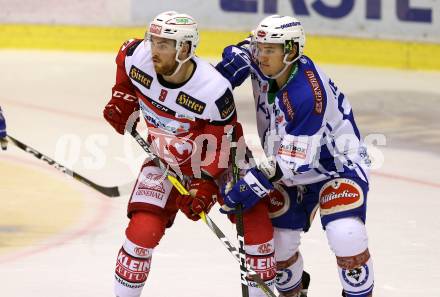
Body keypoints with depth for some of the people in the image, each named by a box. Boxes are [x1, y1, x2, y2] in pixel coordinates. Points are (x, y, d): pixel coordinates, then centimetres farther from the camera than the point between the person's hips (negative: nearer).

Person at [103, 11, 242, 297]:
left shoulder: (214, 91, -32)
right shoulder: (137, 56, -22)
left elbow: (218, 146, -20)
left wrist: (204, 187, -26)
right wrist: (123, 98, 2)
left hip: (218, 160, -2)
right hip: (166, 158, 2)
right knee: (142, 231, -12)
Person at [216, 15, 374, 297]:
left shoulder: (307, 95, -34)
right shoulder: (266, 67, -12)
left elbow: (294, 161, -33)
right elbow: (249, 48, 14)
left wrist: (253, 184, -35)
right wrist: (235, 59, -7)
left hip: (338, 165, -7)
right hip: (293, 169, 8)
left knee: (345, 235, -28)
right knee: (275, 241, 4)